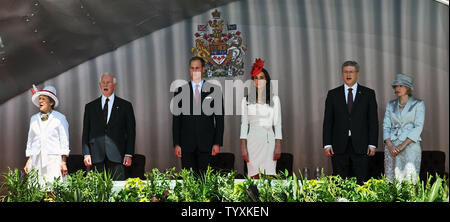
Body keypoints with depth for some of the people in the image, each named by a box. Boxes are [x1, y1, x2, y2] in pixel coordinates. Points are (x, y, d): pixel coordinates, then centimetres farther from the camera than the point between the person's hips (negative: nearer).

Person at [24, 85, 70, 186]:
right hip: (36, 160, 4)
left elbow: (64, 140, 2)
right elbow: (30, 140, 19)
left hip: (53, 160, -3)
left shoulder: (60, 118, 6)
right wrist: (28, 161, 11)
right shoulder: (34, 119, 18)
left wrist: (64, 162, -5)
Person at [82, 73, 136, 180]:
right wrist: (86, 154, 0)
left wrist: (128, 155, -3)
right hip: (96, 157, 2)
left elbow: (131, 131, 6)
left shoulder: (125, 106, 9)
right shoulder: (90, 107, 14)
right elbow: (86, 132, 12)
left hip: (117, 156, -1)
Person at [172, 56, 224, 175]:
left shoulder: (214, 90, 5)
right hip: (186, 144, 1)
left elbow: (219, 119, 4)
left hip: (206, 144, -1)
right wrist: (176, 144, -2)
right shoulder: (180, 91, 7)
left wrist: (218, 143, -3)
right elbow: (176, 119, 6)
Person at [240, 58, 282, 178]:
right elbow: (244, 124, 6)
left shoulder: (274, 99, 7)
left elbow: (277, 124, 4)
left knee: (269, 176, -7)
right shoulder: (247, 100, 9)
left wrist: (278, 146, -3)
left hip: (269, 140, -1)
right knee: (254, 176, -2)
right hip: (253, 140, 1)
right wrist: (243, 147, -1)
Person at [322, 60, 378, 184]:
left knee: (361, 182, 0)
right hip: (339, 146, 1)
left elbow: (373, 120, 5)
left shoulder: (368, 94, 7)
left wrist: (372, 144, -3)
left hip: (361, 146, -1)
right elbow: (328, 121, 7)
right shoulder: (333, 94, 9)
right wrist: (327, 144, -2)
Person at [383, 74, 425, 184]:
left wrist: (403, 145, -14)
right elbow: (386, 126, 8)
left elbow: (418, 127, -6)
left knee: (410, 180, -9)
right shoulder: (390, 105, 14)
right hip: (391, 147, 3)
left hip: (410, 145, -3)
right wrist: (389, 145, -9)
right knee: (392, 180, 0)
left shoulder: (418, 104, 2)